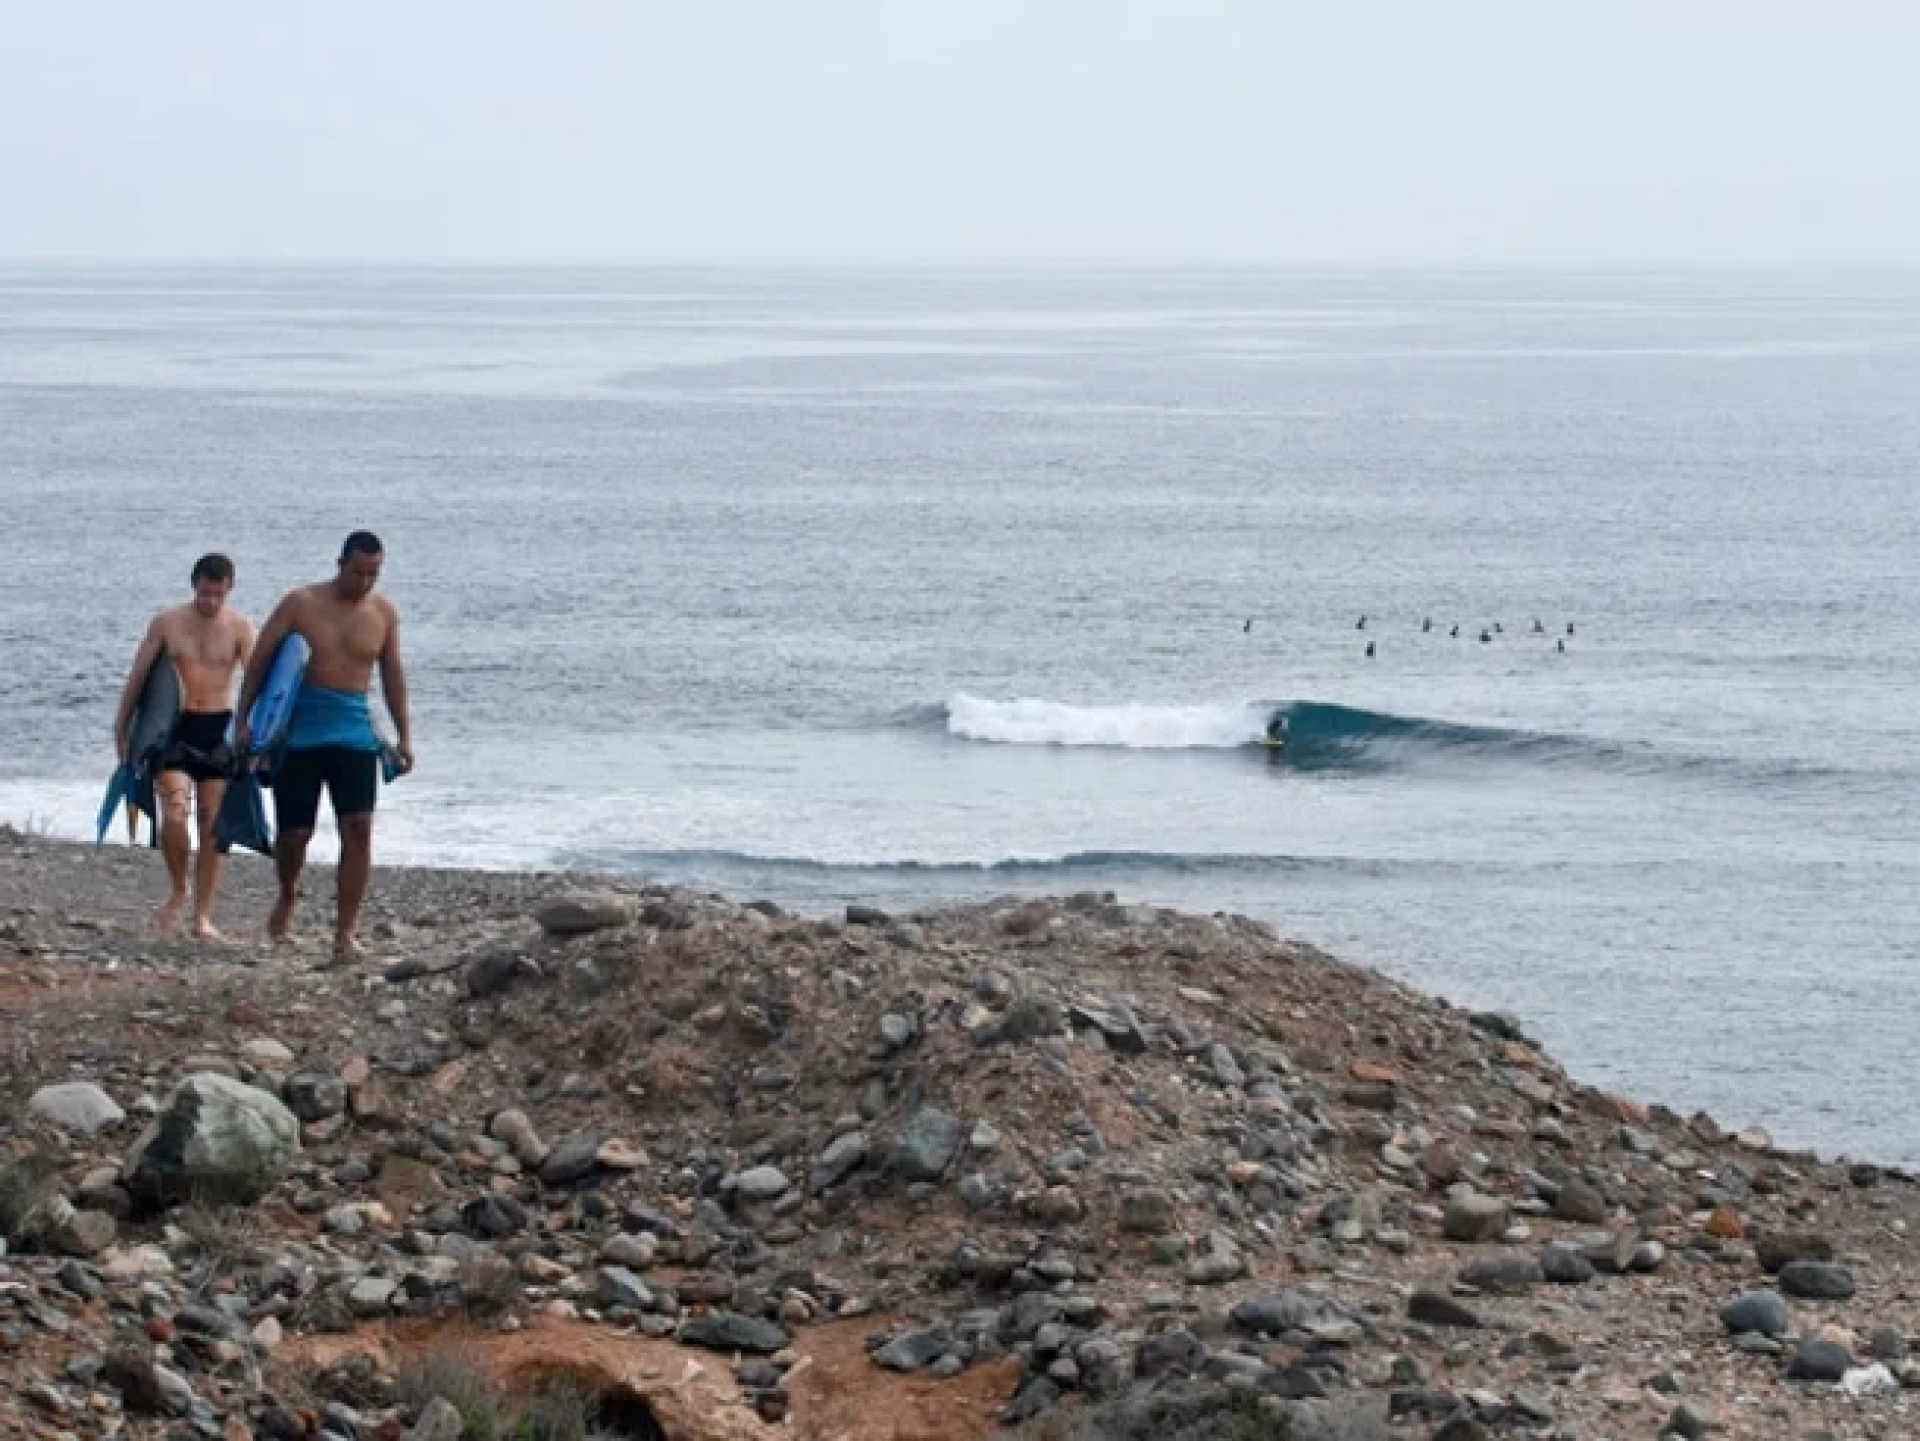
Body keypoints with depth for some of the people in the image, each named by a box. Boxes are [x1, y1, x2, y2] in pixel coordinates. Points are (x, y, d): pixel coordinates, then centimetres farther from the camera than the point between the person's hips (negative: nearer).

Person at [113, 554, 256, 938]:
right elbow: (138, 676, 6)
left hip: (218, 729, 1)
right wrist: (122, 729, 6)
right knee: (174, 816, -15)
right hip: (175, 726, -1)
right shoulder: (167, 623, 1)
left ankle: (203, 915, 8)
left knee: (212, 821, 2)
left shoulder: (240, 628, 0)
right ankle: (177, 892, 9)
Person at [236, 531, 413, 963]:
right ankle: (287, 897, 35)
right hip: (300, 731, -2)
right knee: (295, 831, 2)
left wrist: (403, 736, 12)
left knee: (358, 828, -11)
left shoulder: (383, 613, 6)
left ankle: (345, 932, -9)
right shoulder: (301, 604, -4)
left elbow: (392, 676, 15)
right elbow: (260, 661, -1)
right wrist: (244, 722, -5)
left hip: (354, 732, 2)